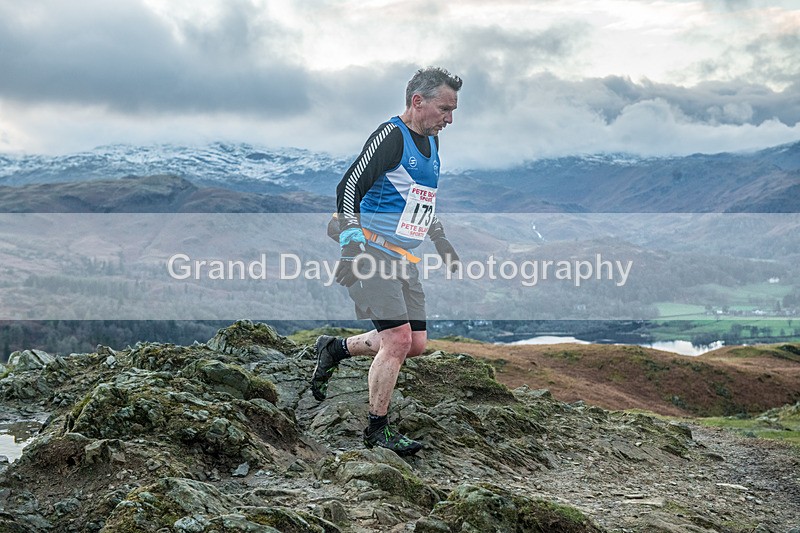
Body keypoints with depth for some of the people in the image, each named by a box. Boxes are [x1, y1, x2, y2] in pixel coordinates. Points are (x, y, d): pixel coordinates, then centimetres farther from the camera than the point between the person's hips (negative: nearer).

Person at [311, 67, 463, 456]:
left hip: (403, 259, 9)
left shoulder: (431, 142, 15)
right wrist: (351, 238, -29)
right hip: (372, 253, -9)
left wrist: (444, 246, 29)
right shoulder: (391, 135, -13)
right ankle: (377, 430, 2)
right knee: (398, 339, -14)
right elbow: (349, 187, -19)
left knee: (417, 343, 6)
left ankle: (336, 348, 24)